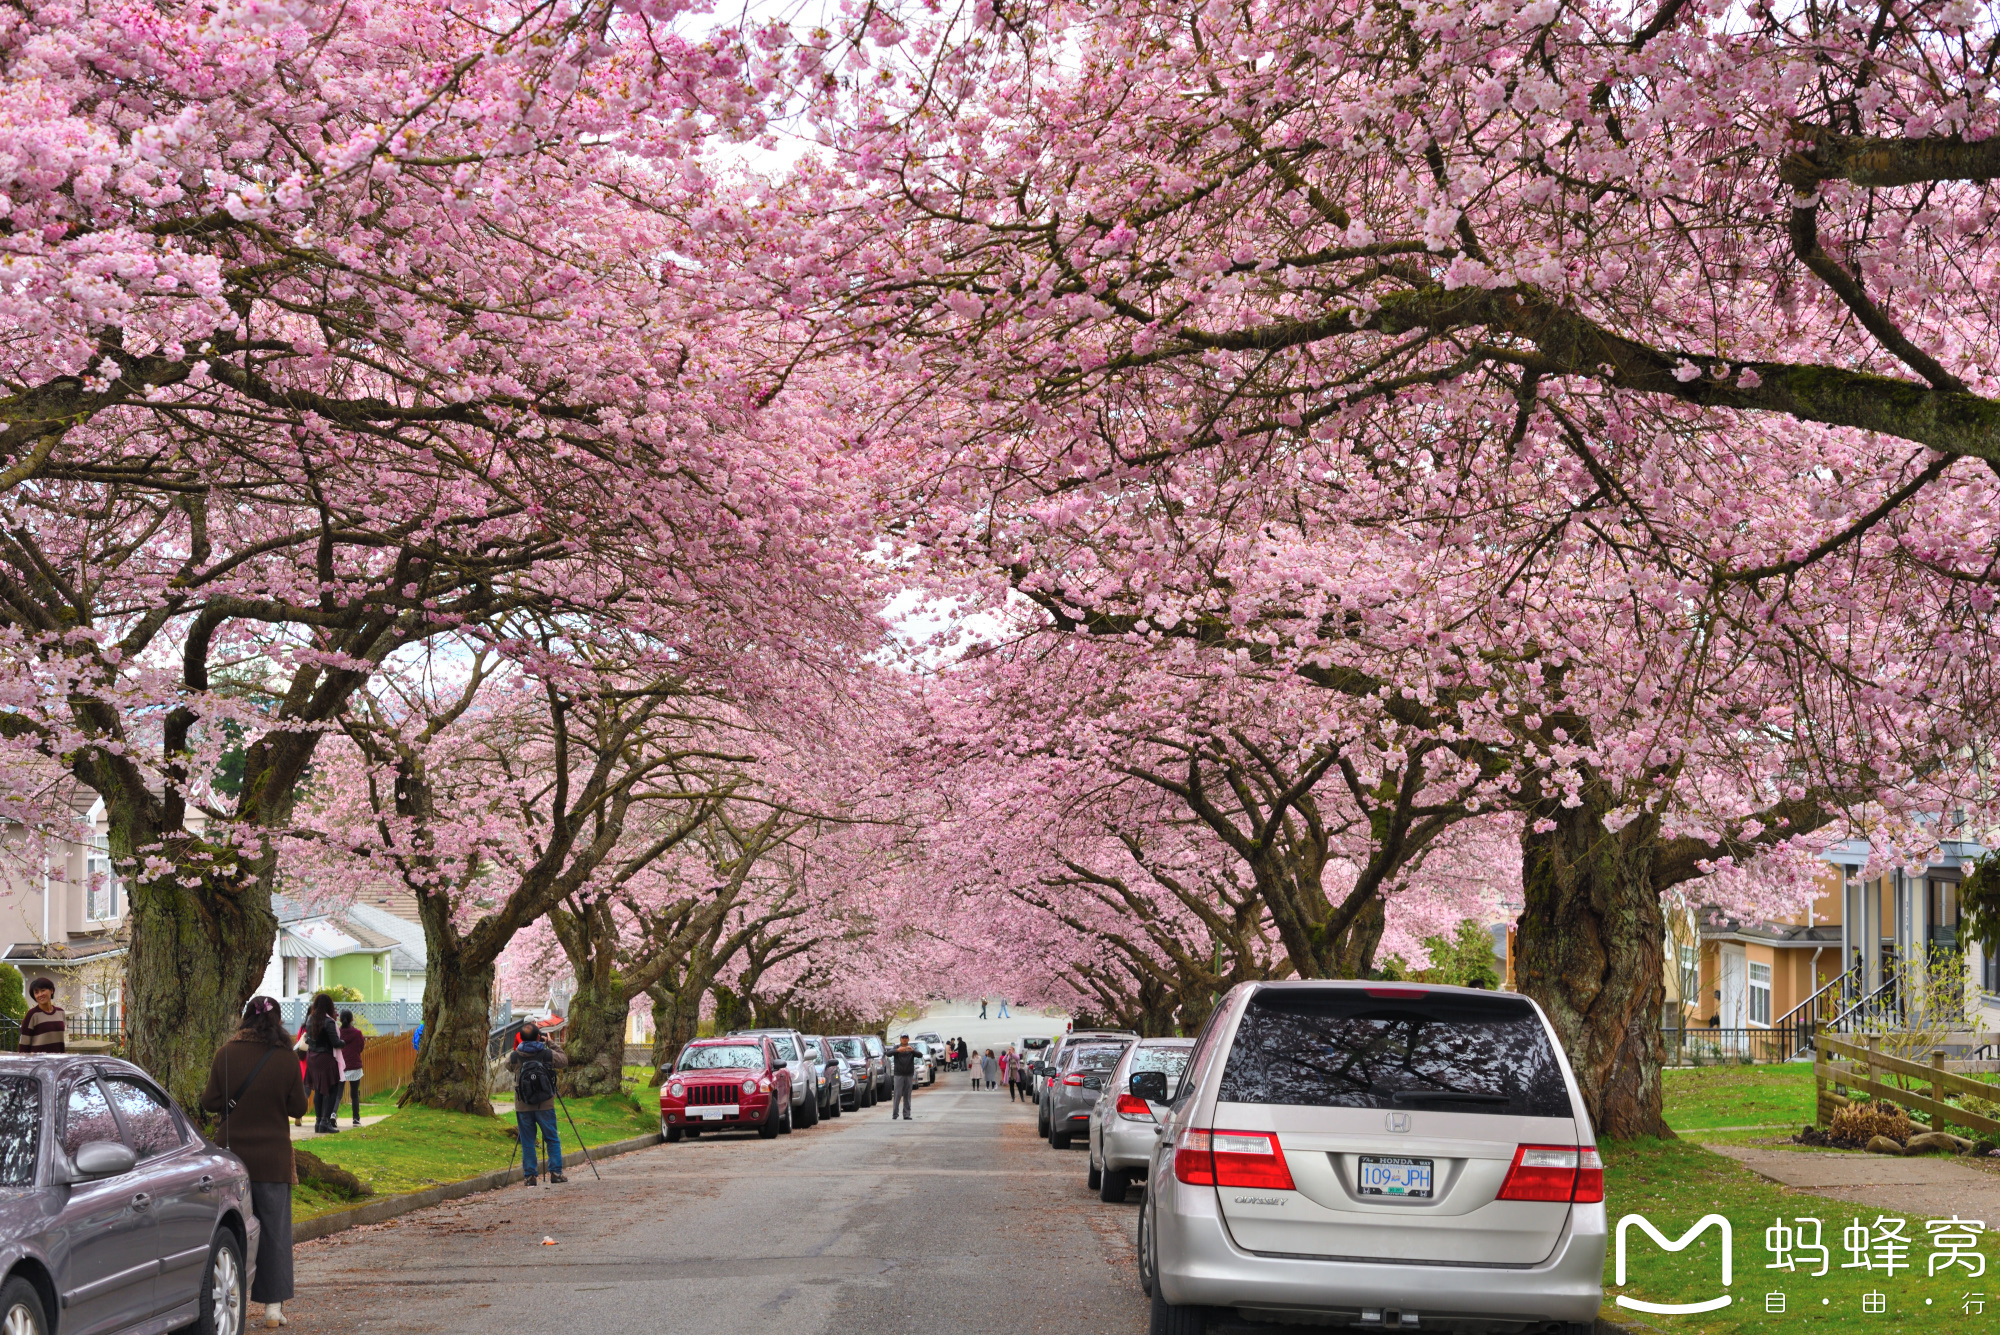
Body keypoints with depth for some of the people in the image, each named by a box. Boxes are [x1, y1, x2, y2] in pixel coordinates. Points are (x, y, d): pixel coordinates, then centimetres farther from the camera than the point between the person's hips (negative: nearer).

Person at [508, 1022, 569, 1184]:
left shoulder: (514, 1057, -5)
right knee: (553, 1139, 10)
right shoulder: (548, 1055, -8)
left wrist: (517, 1050, 19)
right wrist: (551, 1044, 15)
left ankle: (529, 1176, 8)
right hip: (545, 1106, -1)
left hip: (523, 1107, 1)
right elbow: (564, 1060, 12)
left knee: (527, 1142, 8)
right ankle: (556, 1172, 7)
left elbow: (508, 1065, 19)